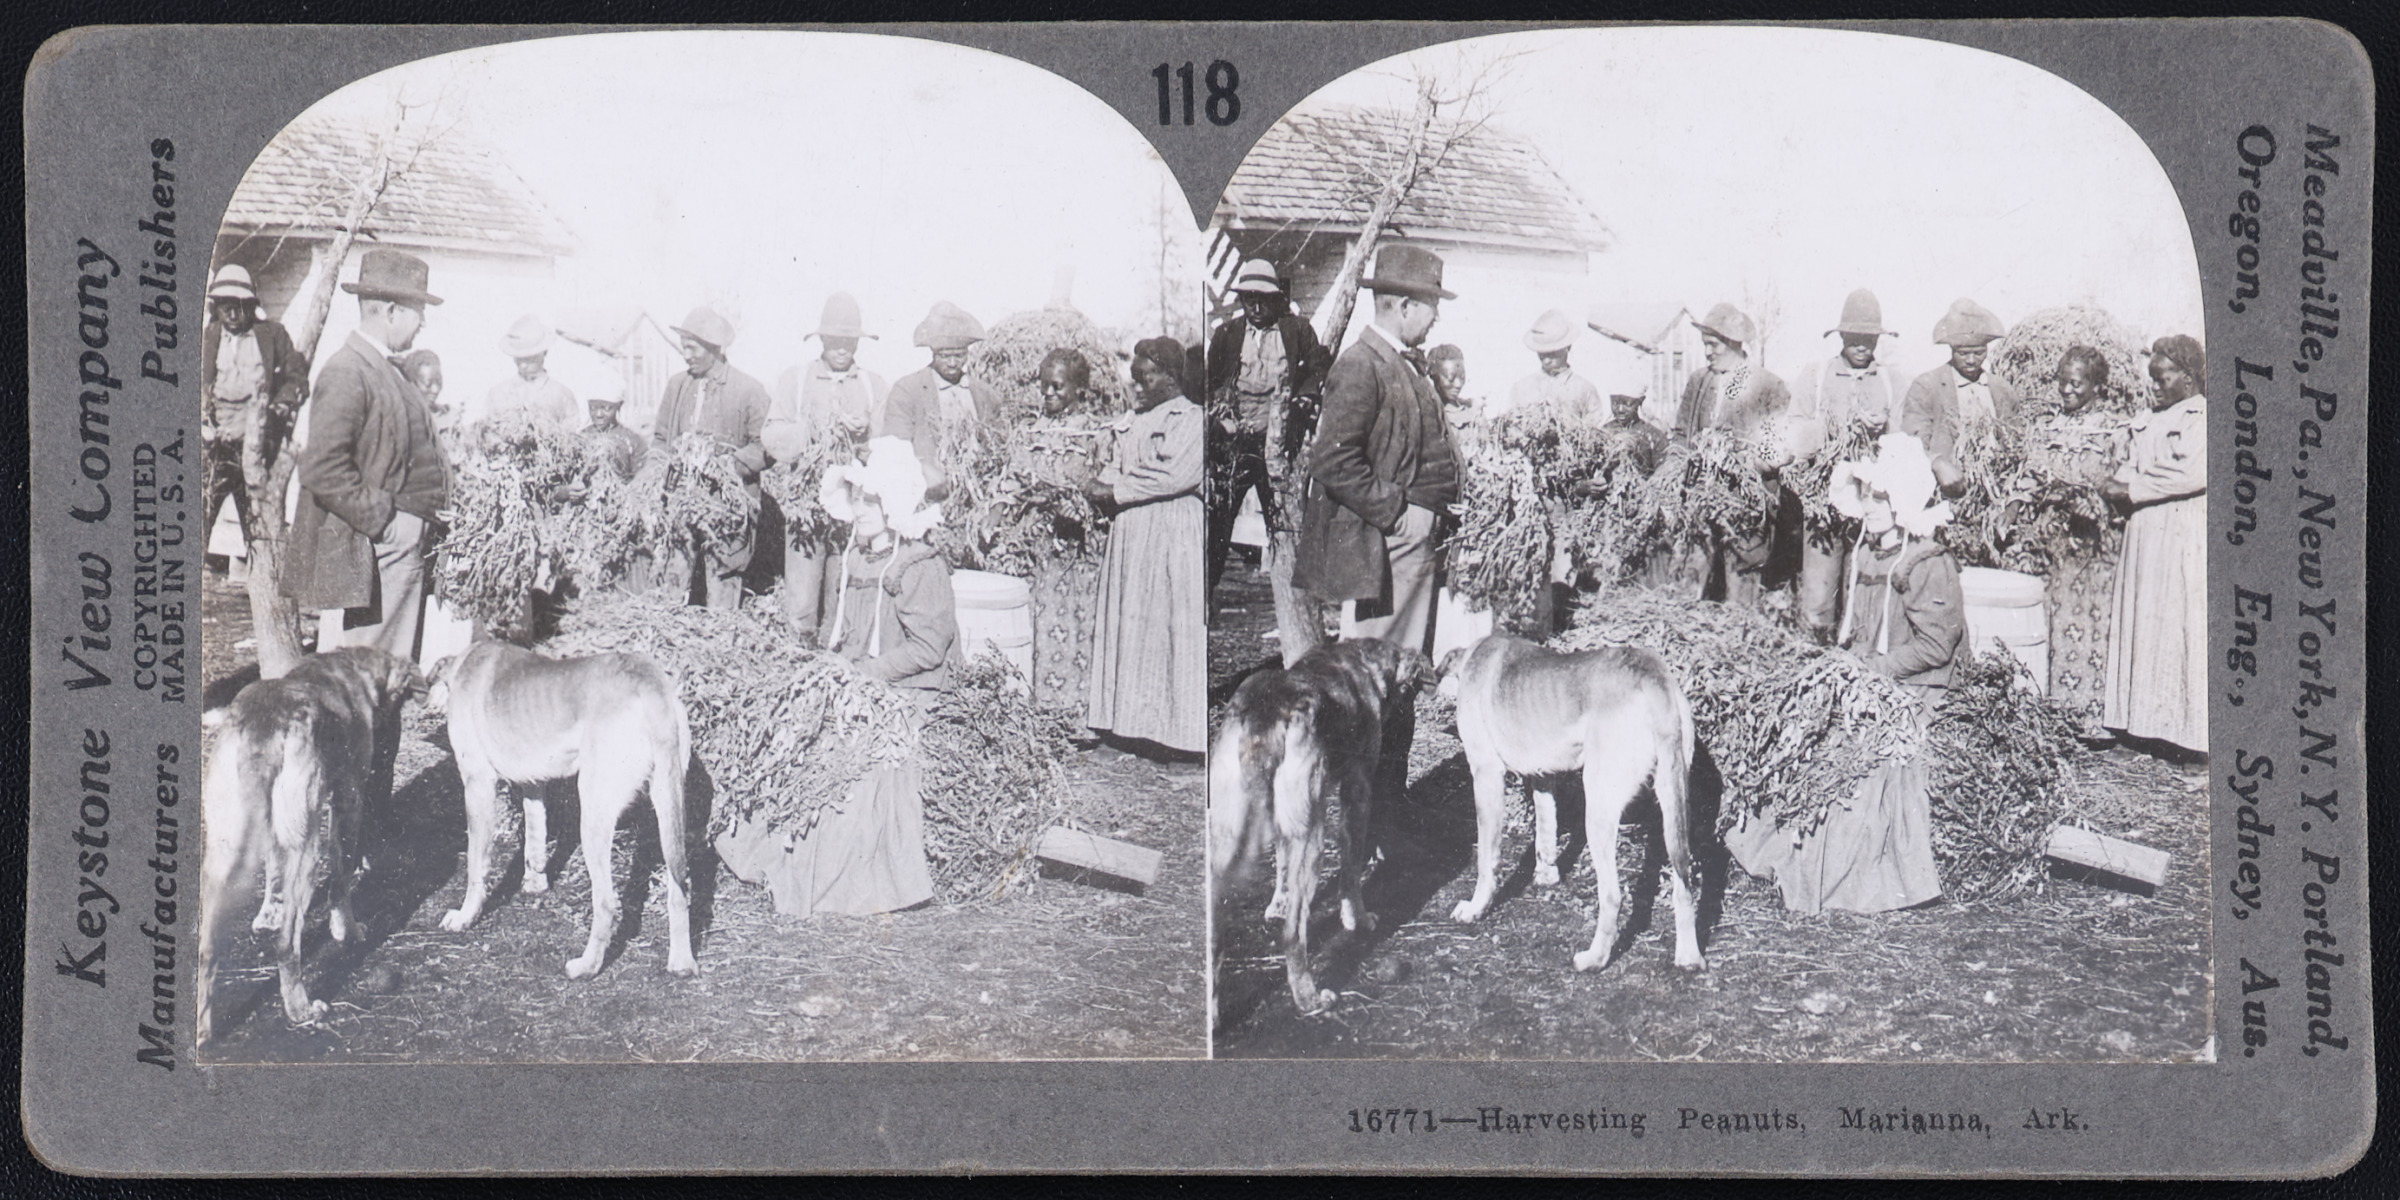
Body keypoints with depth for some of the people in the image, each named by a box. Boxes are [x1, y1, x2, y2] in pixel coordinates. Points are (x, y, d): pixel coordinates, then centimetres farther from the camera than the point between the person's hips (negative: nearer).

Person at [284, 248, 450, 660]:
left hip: (407, 547, 10)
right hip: (367, 552, -10)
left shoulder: (391, 371, 16)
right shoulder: (346, 373, -15)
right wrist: (380, 519, -18)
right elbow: (323, 468, -23)